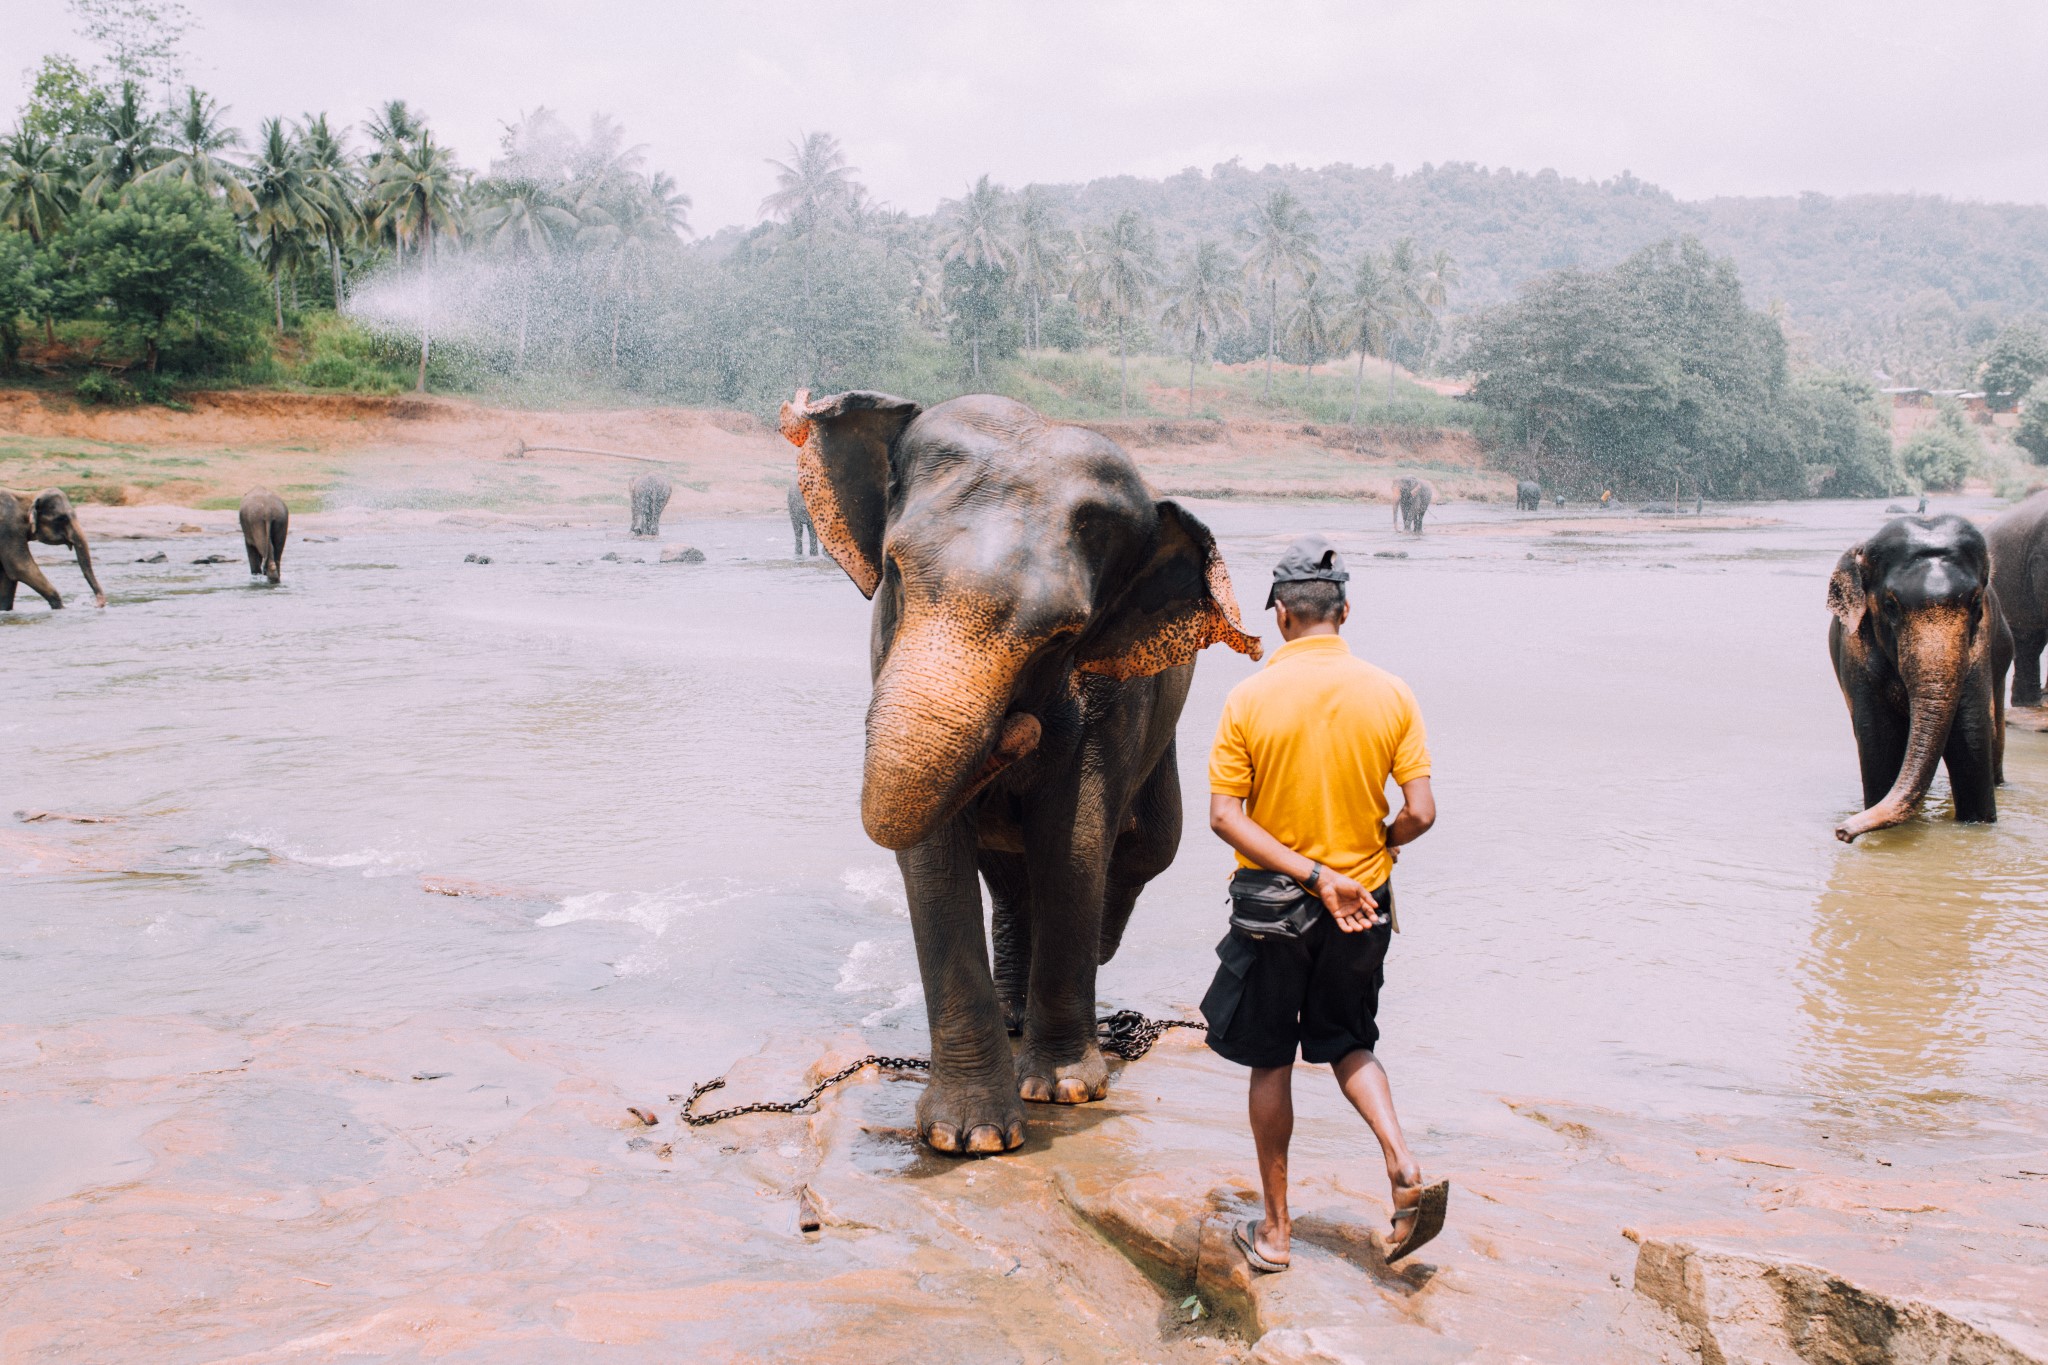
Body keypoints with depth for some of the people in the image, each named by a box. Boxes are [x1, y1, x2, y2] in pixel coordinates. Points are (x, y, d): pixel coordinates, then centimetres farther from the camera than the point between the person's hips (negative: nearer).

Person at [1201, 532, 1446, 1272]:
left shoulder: (1249, 698, -11)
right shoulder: (1390, 694, -7)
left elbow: (1225, 815, -15)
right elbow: (1420, 813, -8)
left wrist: (1313, 874, -16)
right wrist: (1365, 854, 10)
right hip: (1364, 904, 2)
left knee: (1270, 1063, 12)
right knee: (1348, 1044, 22)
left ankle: (1274, 1228, 20)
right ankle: (1404, 1167, 0)